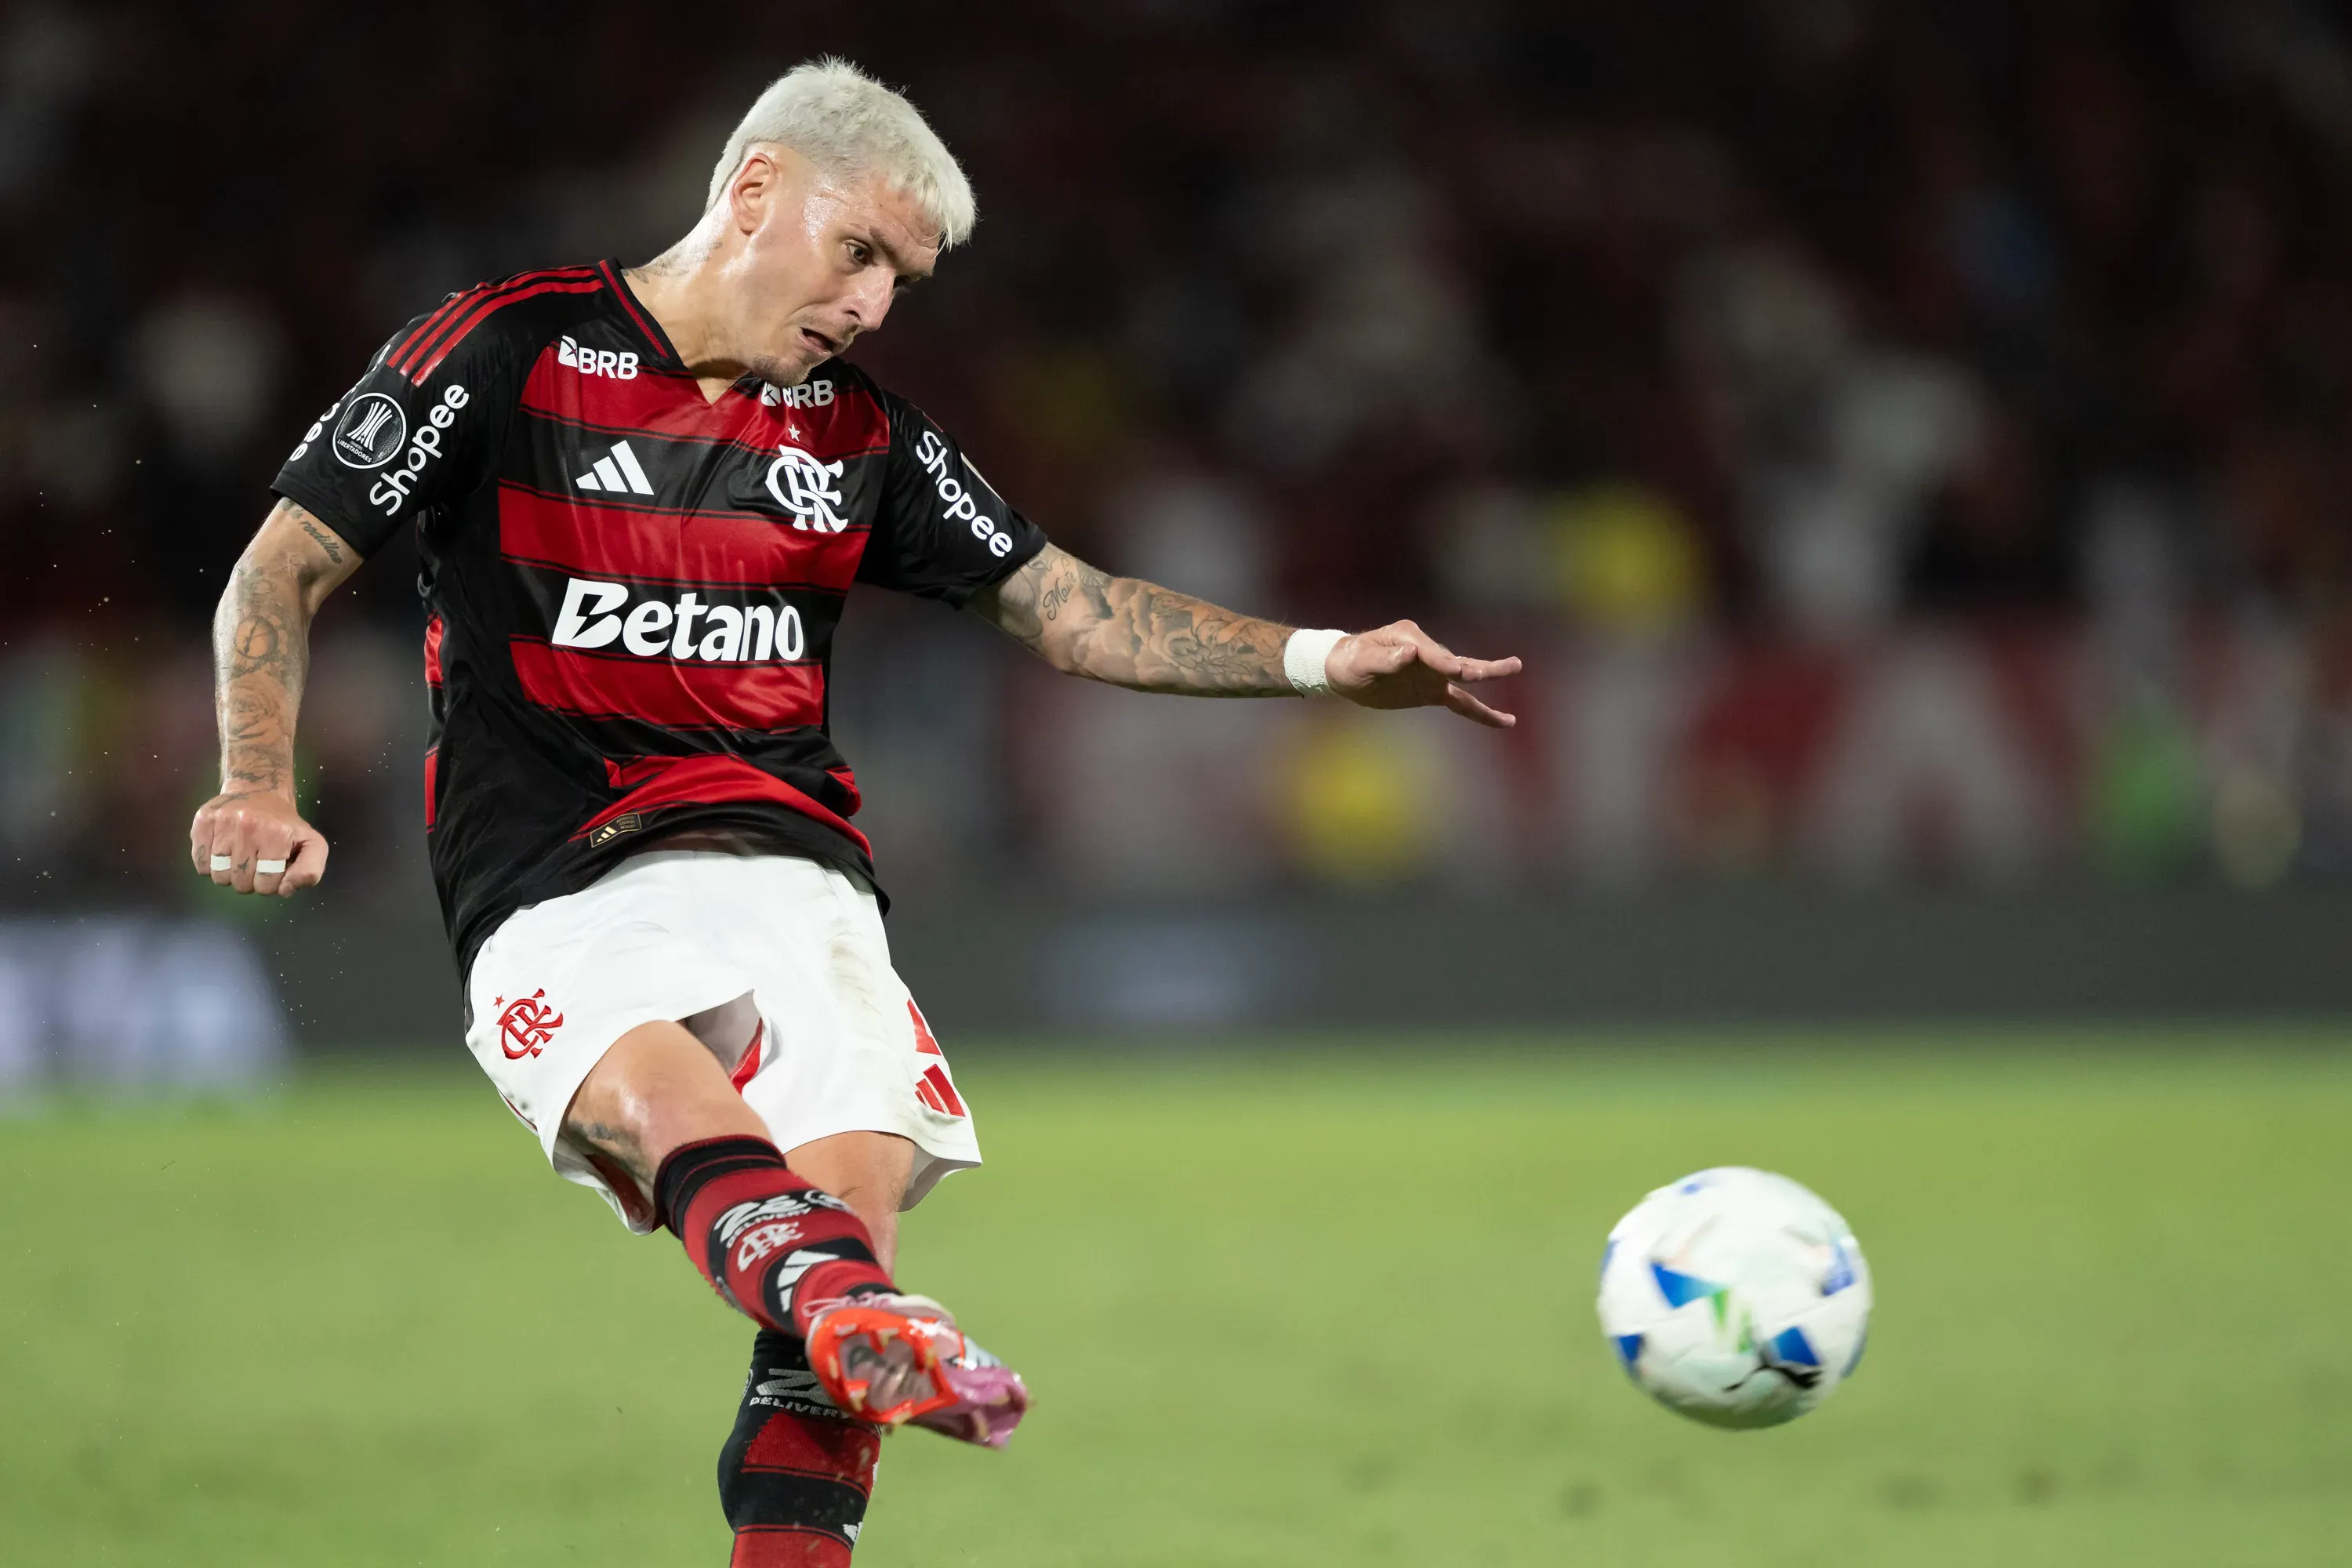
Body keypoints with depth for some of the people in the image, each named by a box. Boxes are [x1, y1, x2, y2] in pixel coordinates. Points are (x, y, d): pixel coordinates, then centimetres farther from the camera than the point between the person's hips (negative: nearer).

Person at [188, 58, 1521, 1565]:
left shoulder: (862, 433, 20)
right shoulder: (508, 352, 4)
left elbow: (1070, 608, 26)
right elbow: (281, 577, 3)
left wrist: (1324, 660, 15)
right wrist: (262, 787, -14)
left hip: (791, 877, 5)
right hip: (560, 905, -5)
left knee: (852, 1206, -22)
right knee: (662, 1096, -37)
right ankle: (860, 1321, -64)